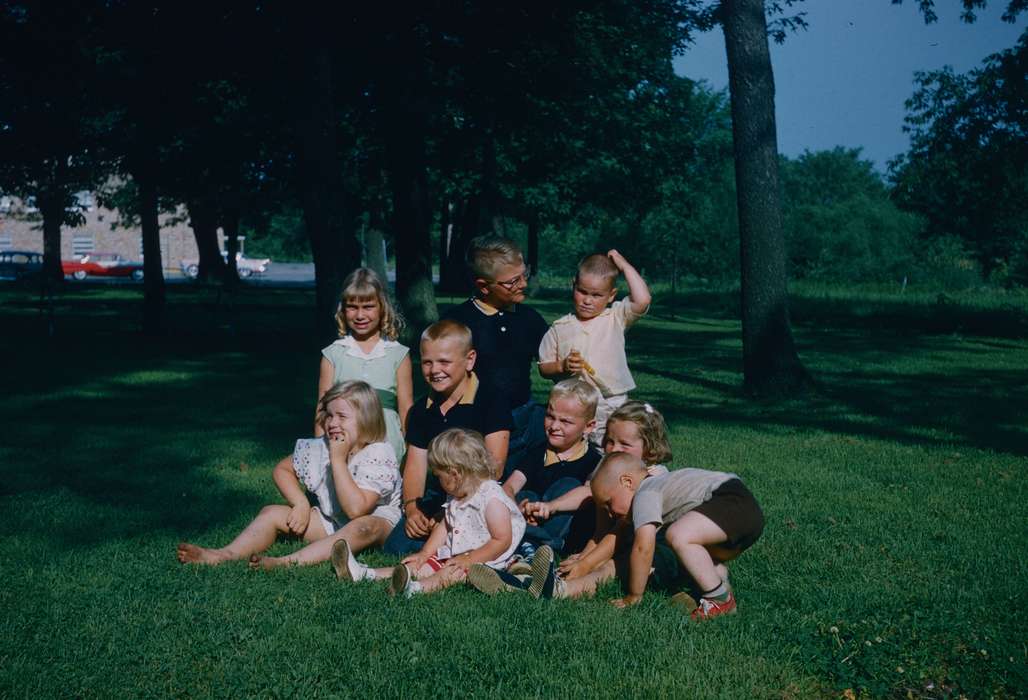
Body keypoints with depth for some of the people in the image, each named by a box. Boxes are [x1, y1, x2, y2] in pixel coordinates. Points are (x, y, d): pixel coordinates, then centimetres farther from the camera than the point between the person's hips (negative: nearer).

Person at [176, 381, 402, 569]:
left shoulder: (379, 455, -22)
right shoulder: (320, 448, -1)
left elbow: (356, 509, -33)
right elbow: (282, 470, 12)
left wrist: (338, 460, -30)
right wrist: (301, 505, -5)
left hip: (378, 521, -6)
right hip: (329, 521, 7)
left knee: (366, 527, -42)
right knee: (272, 513, -7)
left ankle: (287, 562, -56)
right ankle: (225, 555, -31)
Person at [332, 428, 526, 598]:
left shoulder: (492, 499, -17)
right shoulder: (456, 497, 13)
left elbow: (503, 540, -21)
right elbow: (445, 526, 21)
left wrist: (467, 560, -23)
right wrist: (425, 553, 10)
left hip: (482, 561, -9)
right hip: (451, 555, 9)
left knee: (448, 573, -33)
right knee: (422, 566, -2)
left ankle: (416, 588, -59)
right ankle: (365, 574, -11)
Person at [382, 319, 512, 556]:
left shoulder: (490, 402, -6)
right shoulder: (421, 410, 14)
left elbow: (493, 468, -12)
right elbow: (415, 465, 10)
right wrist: (411, 508, -9)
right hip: (434, 500, 5)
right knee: (395, 547, -16)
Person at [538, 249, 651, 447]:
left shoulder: (616, 318, 1)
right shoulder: (560, 328, 4)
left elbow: (642, 300, -17)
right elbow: (544, 367, 8)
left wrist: (625, 266, -9)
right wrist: (562, 366, -13)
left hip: (612, 407, -1)